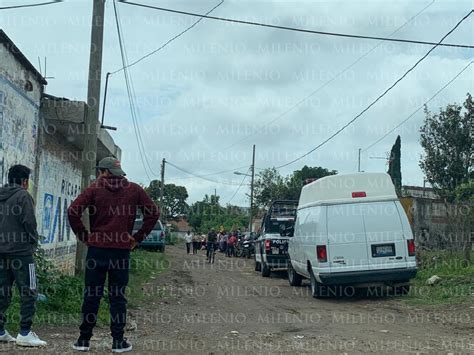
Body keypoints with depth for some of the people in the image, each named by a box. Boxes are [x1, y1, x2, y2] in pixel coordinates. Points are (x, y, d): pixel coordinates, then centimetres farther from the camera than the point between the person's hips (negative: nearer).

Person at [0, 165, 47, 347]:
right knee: (29, 291, -4)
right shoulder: (23, 195, -7)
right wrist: (34, 242, 1)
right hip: (21, 251, -8)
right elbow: (29, 222, -13)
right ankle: (25, 333, -7)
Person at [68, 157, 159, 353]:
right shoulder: (134, 190, 5)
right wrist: (138, 237, 5)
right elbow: (153, 213, 3)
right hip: (122, 250, 1)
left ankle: (84, 340, 13)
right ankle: (118, 341, 9)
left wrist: (83, 235, 1)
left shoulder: (95, 188, 0)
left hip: (97, 249, -1)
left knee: (91, 295, 7)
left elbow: (73, 211, -8)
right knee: (118, 296, 6)